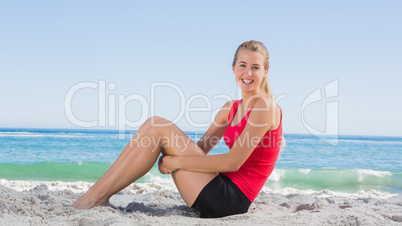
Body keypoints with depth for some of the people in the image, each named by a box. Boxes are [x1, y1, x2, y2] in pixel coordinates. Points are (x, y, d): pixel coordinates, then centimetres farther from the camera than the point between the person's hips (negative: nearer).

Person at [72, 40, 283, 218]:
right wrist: (168, 157, -7)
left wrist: (177, 162, -13)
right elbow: (201, 148, 15)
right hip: (224, 195, 8)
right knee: (155, 125, 3)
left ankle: (97, 196, -9)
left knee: (156, 128, -13)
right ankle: (98, 195, -1)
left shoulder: (265, 106, -9)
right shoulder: (231, 108, 15)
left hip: (233, 199, -8)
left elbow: (233, 162, -18)